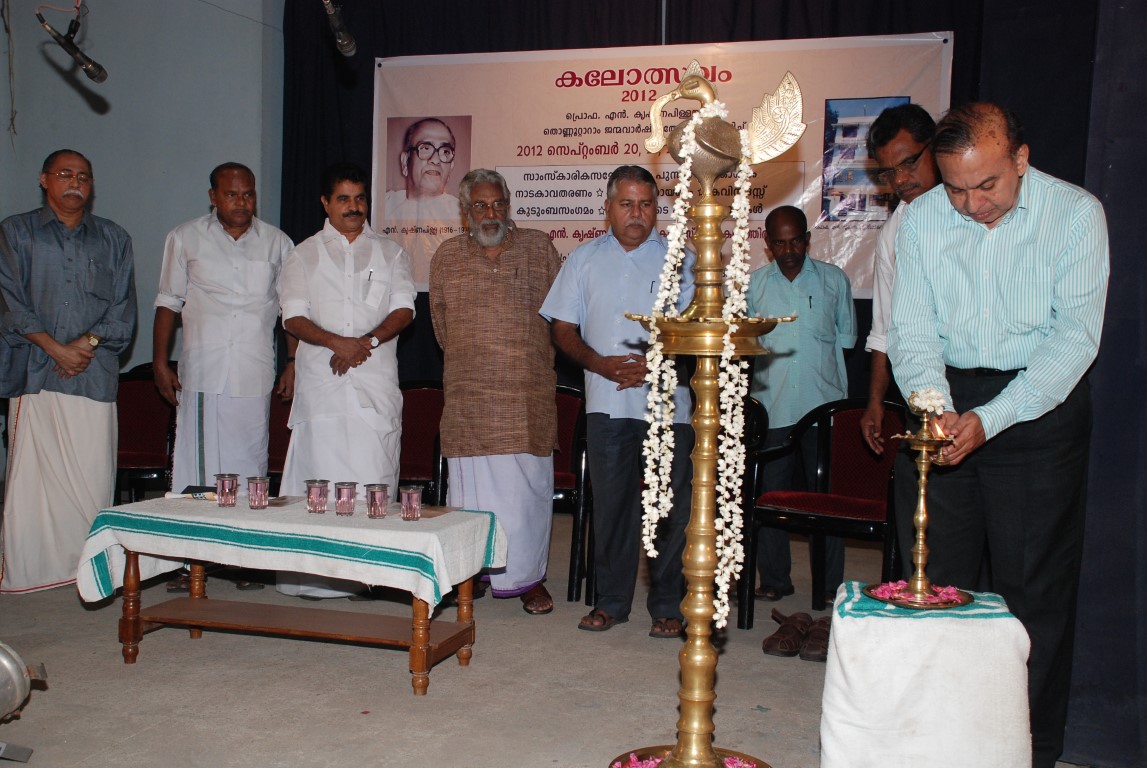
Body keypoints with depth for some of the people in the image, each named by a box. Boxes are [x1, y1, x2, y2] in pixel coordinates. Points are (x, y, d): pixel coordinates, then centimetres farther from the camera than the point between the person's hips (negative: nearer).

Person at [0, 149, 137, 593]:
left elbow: (123, 307, 9)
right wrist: (55, 348, -9)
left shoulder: (113, 239, 16)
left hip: (96, 372, 1)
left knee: (95, 472, -2)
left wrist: (88, 342, -7)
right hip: (36, 372, -1)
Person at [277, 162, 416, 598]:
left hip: (377, 384, 0)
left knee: (375, 477, -4)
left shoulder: (390, 254, 15)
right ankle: (316, 575, 2)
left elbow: (403, 310, 2)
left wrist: (366, 342, -14)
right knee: (318, 473, -3)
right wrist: (339, 342, -15)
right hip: (321, 382, 0)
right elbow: (293, 318, 2)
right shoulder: (304, 255, 13)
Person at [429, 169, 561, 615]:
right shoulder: (447, 256, 9)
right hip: (467, 395, 1)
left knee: (528, 483, 1)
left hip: (529, 396, -1)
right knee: (470, 483, 2)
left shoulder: (540, 248, 6)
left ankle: (529, 577, 13)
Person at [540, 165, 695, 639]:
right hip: (607, 400, 2)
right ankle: (611, 599, 18)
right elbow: (563, 329, 9)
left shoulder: (680, 259, 5)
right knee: (610, 502, 6)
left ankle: (668, 604, 13)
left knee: (670, 506, 1)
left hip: (669, 399, -1)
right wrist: (601, 363, -8)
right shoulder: (584, 259, 11)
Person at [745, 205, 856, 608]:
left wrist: (812, 353, 7)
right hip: (772, 407, 1)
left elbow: (847, 336, 16)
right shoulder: (753, 284, 10)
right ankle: (774, 579, 16)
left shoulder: (833, 279, 9)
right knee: (771, 493, 5)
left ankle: (831, 582, 10)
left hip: (823, 404, -1)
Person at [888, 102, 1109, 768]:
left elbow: (1076, 334, -14)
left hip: (1041, 401, -3)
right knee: (937, 577, 6)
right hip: (947, 400, 3)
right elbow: (912, 331, -1)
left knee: (1035, 583, 0)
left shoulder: (1076, 214, -10)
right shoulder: (921, 220, -2)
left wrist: (990, 419, -23)